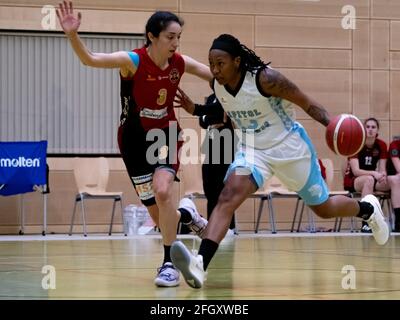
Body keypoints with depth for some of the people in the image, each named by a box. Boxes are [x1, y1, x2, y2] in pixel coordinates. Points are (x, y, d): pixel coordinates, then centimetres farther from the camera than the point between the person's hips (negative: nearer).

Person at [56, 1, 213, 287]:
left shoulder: (180, 63, -9)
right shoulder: (133, 61, -21)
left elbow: (220, 76, 5)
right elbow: (90, 59, -34)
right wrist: (73, 35, -51)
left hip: (166, 134, 1)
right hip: (135, 138, -1)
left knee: (163, 191, -27)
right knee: (160, 217, 2)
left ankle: (169, 263, -15)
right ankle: (187, 215, 39)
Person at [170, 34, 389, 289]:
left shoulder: (265, 79, -27)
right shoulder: (218, 86, -9)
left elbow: (306, 102, -20)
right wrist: (194, 109, 0)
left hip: (289, 147, -4)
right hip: (253, 149, 4)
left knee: (324, 208, 14)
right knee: (228, 196, -24)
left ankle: (368, 208, 49)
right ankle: (200, 265, -39)